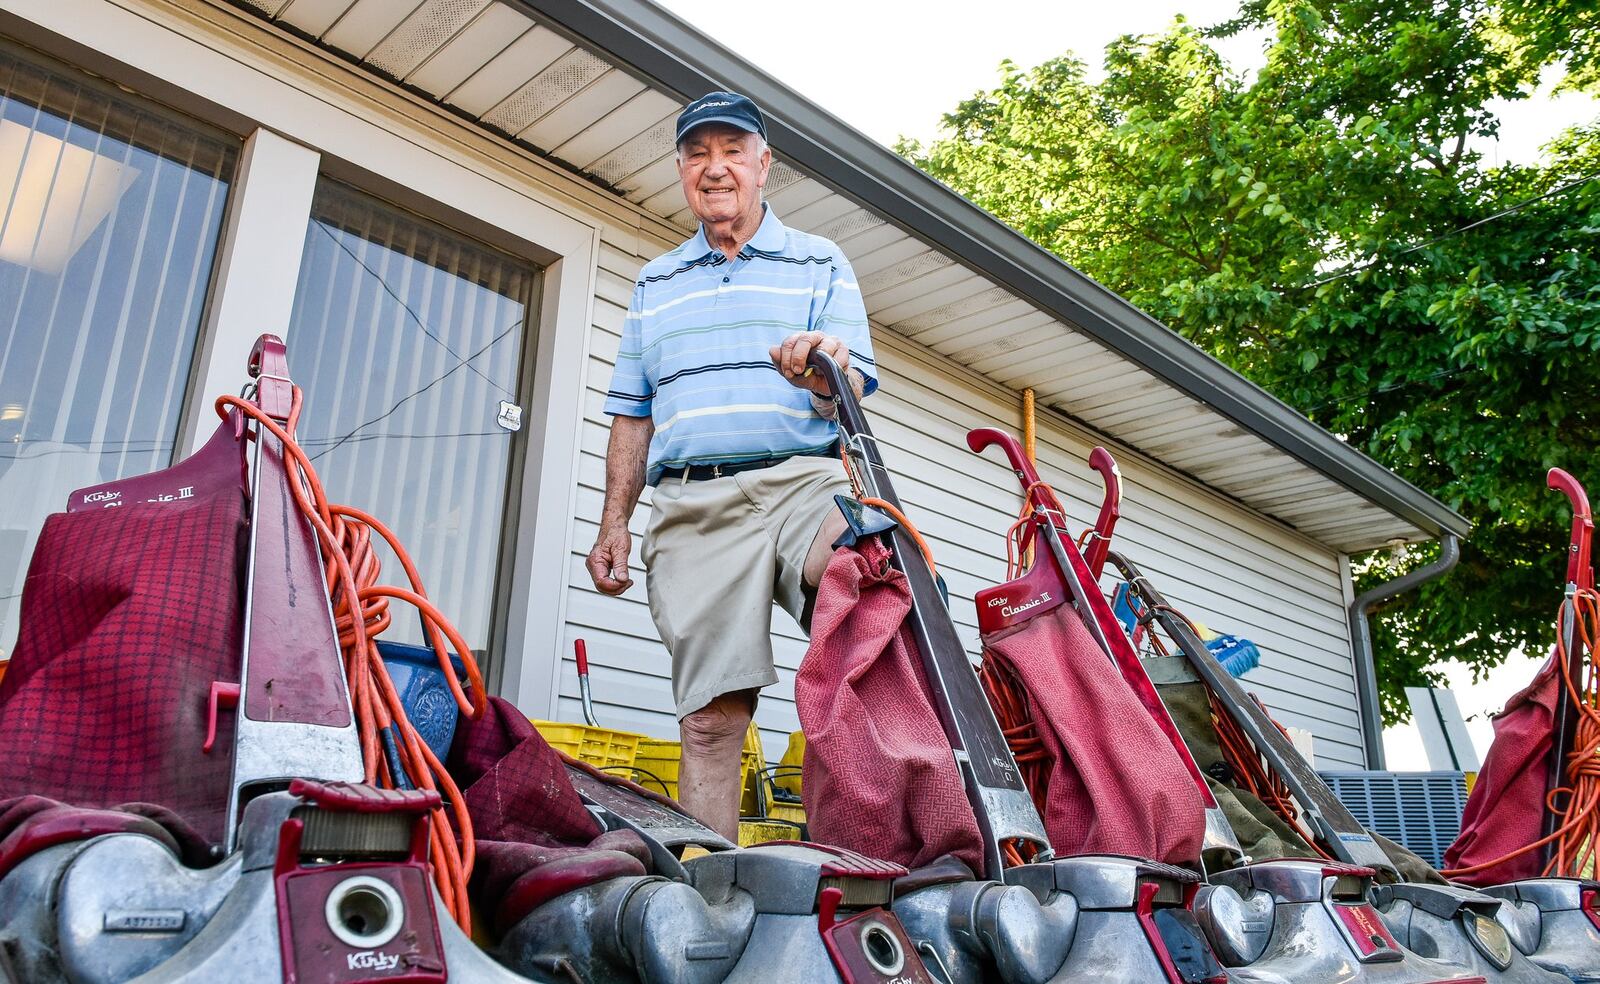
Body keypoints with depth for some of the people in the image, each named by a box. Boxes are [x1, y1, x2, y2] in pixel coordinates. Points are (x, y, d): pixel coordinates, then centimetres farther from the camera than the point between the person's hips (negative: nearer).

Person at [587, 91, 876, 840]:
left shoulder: (820, 265, 15)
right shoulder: (654, 284, 24)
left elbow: (853, 390, 3)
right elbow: (632, 416, 22)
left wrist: (826, 370, -21)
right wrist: (613, 523, 12)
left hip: (802, 481, -2)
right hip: (690, 505, 3)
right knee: (710, 718, -5)